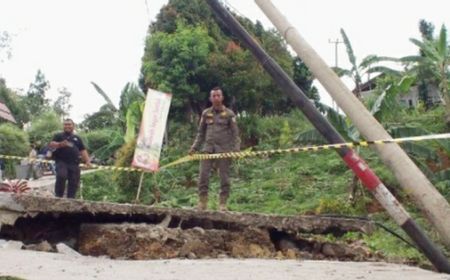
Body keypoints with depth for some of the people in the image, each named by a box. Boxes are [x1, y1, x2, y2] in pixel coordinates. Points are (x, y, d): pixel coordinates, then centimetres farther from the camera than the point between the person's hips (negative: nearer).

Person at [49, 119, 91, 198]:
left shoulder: (77, 138, 22)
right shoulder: (58, 136, 13)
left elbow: (83, 150, 19)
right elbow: (51, 145, -2)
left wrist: (87, 160, 5)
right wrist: (60, 144, -23)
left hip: (74, 164, 4)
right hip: (62, 162, -4)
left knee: (74, 183, 2)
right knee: (61, 177, -27)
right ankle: (58, 196, -16)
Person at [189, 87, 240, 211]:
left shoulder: (229, 114, 3)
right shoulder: (206, 113, 12)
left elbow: (235, 133, 1)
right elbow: (201, 133, 18)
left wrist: (236, 149, -10)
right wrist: (195, 147, 10)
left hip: (224, 150, -2)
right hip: (208, 149, 2)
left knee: (224, 177, 1)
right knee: (203, 175, -5)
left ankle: (223, 203, 8)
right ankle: (202, 202, 2)